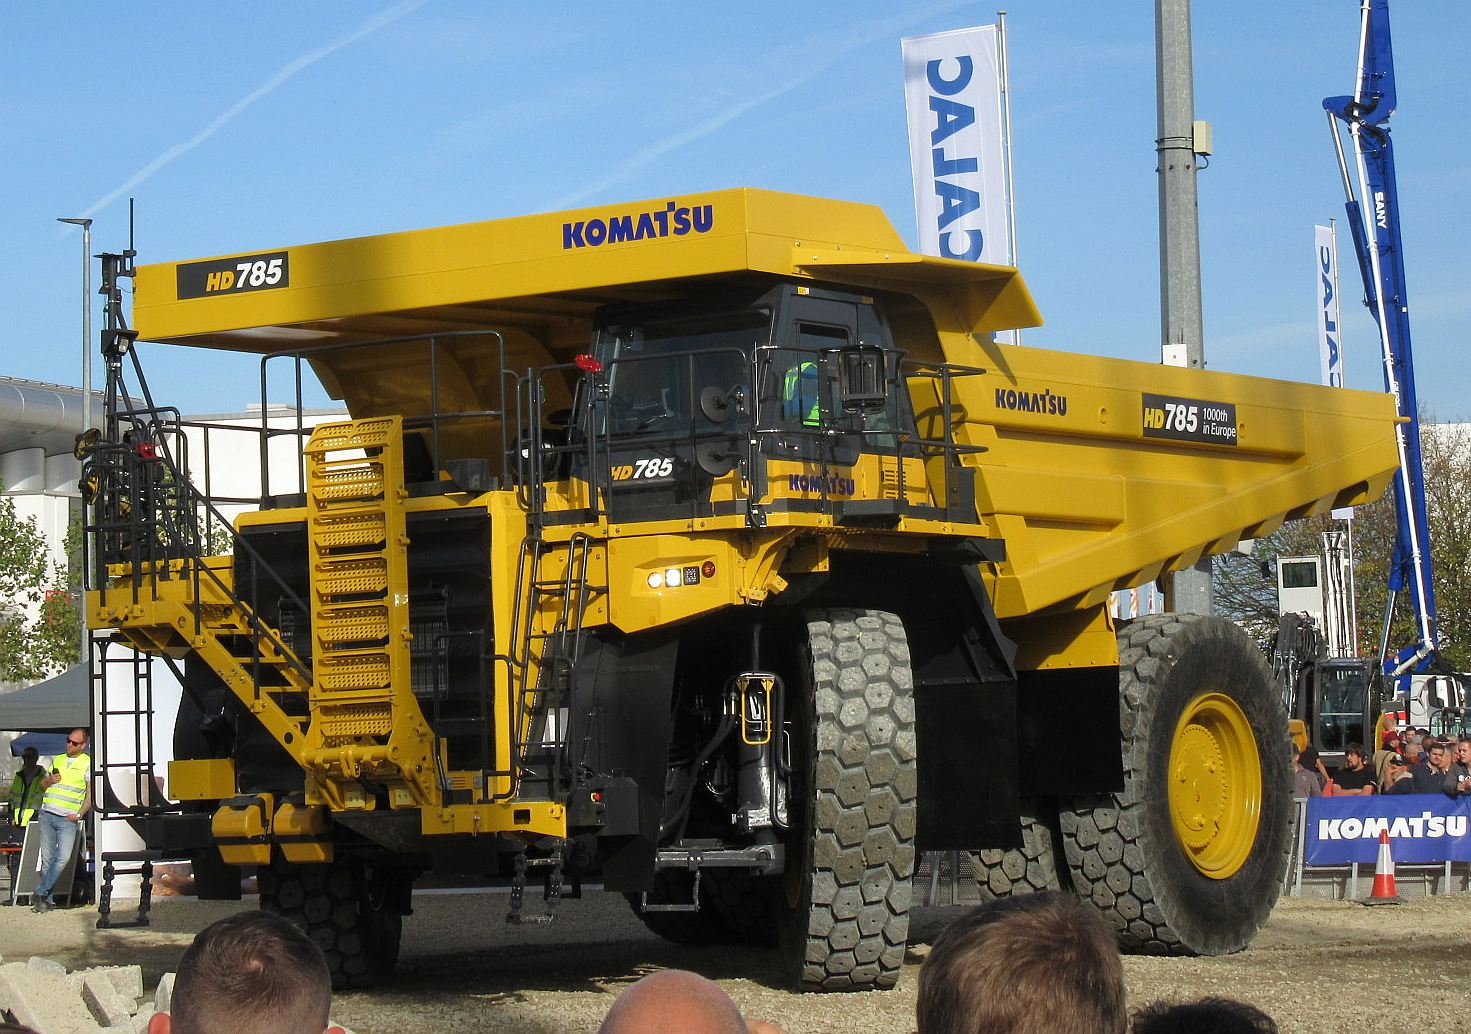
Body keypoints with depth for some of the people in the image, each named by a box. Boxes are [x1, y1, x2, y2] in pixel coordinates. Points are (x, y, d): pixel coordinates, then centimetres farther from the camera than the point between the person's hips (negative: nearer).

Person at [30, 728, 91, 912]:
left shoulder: (87, 763, 4)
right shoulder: (57, 760, 17)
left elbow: (90, 793, 1)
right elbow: (42, 783, 24)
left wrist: (79, 814, -10)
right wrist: (50, 780, 1)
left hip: (68, 819, -4)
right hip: (47, 814, 4)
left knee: (63, 858, -17)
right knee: (47, 859, 1)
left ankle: (40, 894, -12)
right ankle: (47, 899, 2)